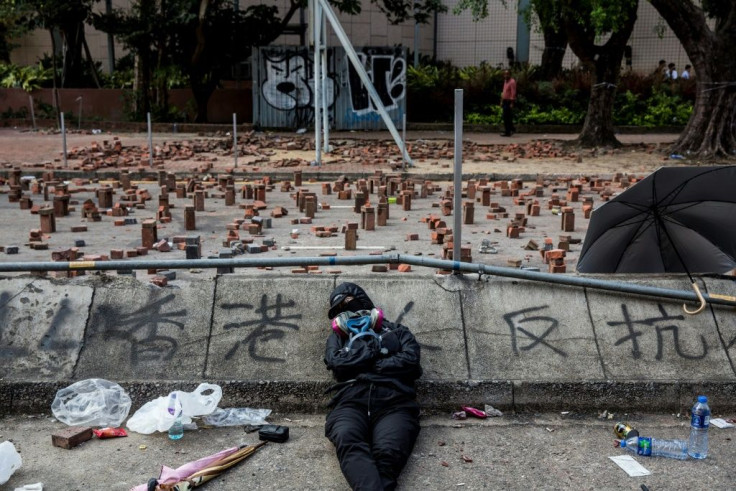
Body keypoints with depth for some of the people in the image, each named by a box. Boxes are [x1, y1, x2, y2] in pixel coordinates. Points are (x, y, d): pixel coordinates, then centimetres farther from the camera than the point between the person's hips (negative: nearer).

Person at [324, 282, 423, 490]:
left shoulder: (396, 332, 29)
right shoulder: (338, 337, 33)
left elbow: (410, 360, 8)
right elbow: (337, 363, 10)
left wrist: (360, 365, 7)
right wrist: (375, 350, 11)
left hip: (393, 401, 0)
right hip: (351, 401, 0)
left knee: (388, 453, -36)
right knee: (349, 443, -39)